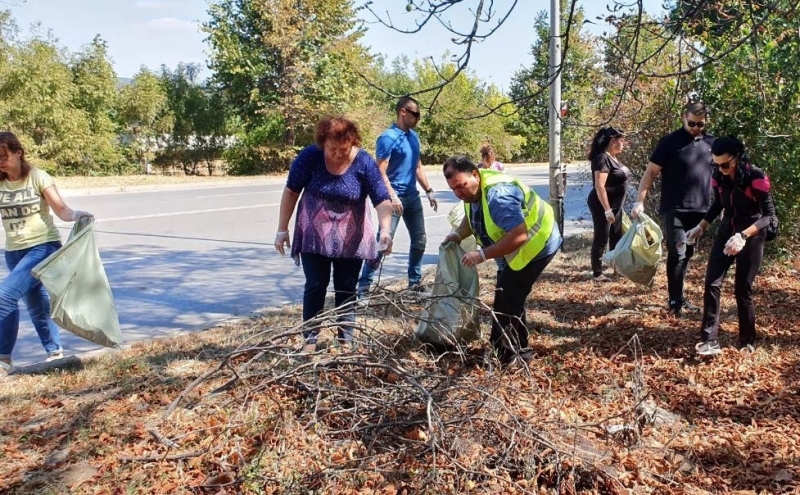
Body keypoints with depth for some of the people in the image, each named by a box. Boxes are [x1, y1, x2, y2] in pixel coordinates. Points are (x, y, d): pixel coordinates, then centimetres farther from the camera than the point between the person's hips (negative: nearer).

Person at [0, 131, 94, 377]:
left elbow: (61, 210, -19)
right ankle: (55, 352, 32)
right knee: (36, 305, 15)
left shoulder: (37, 177, -11)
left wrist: (77, 215, -38)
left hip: (43, 247, -6)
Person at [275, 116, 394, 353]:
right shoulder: (309, 156, -15)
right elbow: (291, 192, -6)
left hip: (351, 238, 0)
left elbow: (382, 200, -20)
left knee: (347, 289, 7)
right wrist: (282, 229, -6)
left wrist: (385, 229, -36)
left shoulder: (364, 162, -16)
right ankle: (310, 339, 15)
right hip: (314, 235, 0)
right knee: (315, 287, 2)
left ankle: (346, 339, 19)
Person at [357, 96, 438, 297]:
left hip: (413, 196, 8)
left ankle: (414, 282, 25)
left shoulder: (414, 136, 11)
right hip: (395, 197, -8)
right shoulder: (388, 137, -13)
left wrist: (429, 191, 16)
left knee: (419, 241, 12)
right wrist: (392, 197, -26)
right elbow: (380, 172, -18)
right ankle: (363, 286, -4)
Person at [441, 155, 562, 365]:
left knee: (506, 301, -9)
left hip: (536, 244, -10)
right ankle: (518, 349, 29)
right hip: (515, 250, 11)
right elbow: (473, 216, 15)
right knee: (511, 298, 17)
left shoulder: (498, 195, -35)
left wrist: (483, 254, -37)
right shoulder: (472, 189, -4)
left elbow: (519, 236, -39)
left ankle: (501, 354, 4)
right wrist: (458, 234, -5)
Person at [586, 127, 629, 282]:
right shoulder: (602, 158, -20)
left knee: (617, 237, 17)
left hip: (615, 205, 10)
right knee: (601, 239, -3)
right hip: (603, 206, -10)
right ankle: (597, 273, 4)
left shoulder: (613, 158, 10)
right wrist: (607, 210, -27)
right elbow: (599, 186, -25)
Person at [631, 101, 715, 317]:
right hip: (675, 210, -5)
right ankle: (675, 301, 0)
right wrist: (639, 202, -15)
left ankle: (679, 298, 22)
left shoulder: (711, 143, 9)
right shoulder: (670, 142, -6)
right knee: (677, 254, -8)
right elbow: (650, 172, -6)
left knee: (687, 254, 12)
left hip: (699, 210, 5)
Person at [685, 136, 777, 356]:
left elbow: (770, 215, -20)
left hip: (752, 237, -5)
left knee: (742, 289, 0)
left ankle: (747, 342, 18)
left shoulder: (756, 177, -19)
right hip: (726, 233, 5)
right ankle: (709, 340, -8)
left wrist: (743, 235, -33)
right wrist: (701, 227, 7)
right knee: (712, 283, -8)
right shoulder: (719, 177, -3)